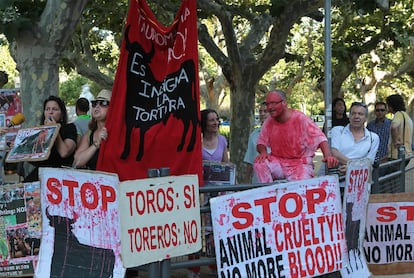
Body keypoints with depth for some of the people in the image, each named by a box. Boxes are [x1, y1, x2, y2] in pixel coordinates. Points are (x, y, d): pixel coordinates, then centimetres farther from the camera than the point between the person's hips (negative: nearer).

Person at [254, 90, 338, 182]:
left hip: (300, 163, -4)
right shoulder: (269, 122, 3)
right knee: (259, 163, -24)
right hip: (278, 162, 4)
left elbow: (319, 137, -18)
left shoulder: (300, 119, -11)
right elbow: (261, 142, 9)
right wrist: (263, 152, -16)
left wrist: (328, 156, -35)